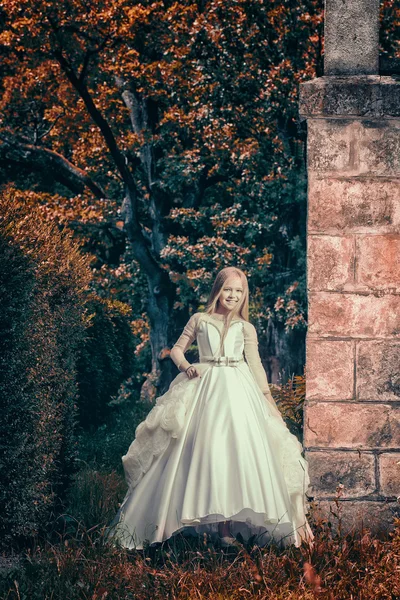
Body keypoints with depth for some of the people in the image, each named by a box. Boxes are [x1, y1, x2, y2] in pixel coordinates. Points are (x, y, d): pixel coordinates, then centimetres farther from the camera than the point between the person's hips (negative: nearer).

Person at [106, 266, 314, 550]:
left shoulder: (246, 328, 13)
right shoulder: (199, 320, 11)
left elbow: (256, 365, 12)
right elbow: (177, 349, 15)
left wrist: (269, 399, 6)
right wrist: (185, 366, -6)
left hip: (239, 391, 0)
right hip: (206, 389, 0)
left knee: (238, 450, -10)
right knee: (206, 450, -7)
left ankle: (229, 525, -9)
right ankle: (218, 523, -3)